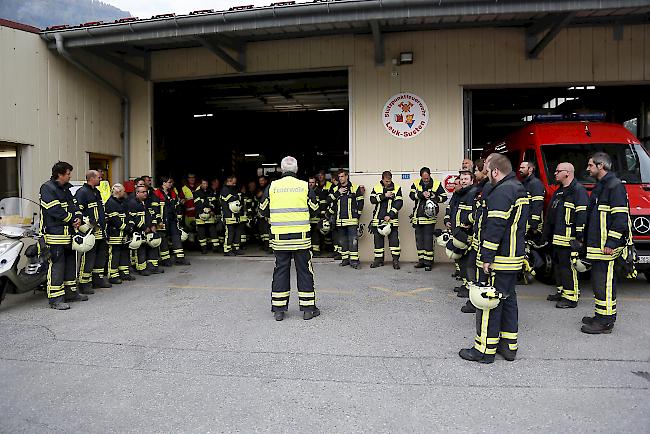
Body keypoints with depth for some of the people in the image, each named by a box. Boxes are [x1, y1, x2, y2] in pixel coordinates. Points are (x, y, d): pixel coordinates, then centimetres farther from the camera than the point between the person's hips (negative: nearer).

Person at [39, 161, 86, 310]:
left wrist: (78, 218, -6)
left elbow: (73, 205, 14)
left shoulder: (66, 189, 18)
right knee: (57, 264, -8)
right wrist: (72, 219, -11)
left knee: (70, 261, 14)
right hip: (55, 233, -9)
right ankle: (55, 298, -4)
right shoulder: (47, 188, -10)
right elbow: (55, 210, -18)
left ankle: (70, 292, 26)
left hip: (69, 233, 9)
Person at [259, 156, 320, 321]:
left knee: (280, 270, 10)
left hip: (279, 237, 1)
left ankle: (278, 309, 15)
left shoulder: (272, 187, -1)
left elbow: (264, 210, 7)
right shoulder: (305, 186, -3)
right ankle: (308, 308, 14)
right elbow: (314, 209, 7)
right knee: (304, 270, 8)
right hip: (301, 236, -1)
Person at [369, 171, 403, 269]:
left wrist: (390, 215, -14)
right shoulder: (376, 188, 7)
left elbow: (399, 203, -6)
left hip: (391, 219, -2)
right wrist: (384, 196, -17)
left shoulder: (397, 188, 1)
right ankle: (378, 259, 18)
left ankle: (395, 259, 3)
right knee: (378, 240, 8)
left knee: (394, 239, -4)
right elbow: (372, 199, -7)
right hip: (378, 219, 2)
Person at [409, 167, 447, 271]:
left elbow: (444, 197, 3)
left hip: (429, 217, -4)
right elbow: (412, 195, -7)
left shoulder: (437, 184, 1)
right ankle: (421, 260, 21)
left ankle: (428, 262, 2)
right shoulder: (416, 184, 6)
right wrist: (422, 194, -23)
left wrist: (435, 198, -16)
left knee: (428, 239, -5)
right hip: (418, 216, 4)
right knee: (419, 238, 10)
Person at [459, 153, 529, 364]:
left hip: (498, 259, -10)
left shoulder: (502, 191, -18)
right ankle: (509, 345, 26)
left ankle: (485, 349, 6)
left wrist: (487, 257, -22)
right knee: (508, 299, 16)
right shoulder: (519, 189, 15)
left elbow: (495, 227, -24)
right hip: (514, 258, 10)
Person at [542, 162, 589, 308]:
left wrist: (580, 236, -21)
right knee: (558, 264, 15)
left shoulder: (578, 191, -10)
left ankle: (571, 297, -3)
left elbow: (582, 214, -17)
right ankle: (562, 291, 27)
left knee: (568, 266, -8)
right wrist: (547, 234, 26)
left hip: (569, 238, -10)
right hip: (557, 238, 10)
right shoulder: (559, 192, 21)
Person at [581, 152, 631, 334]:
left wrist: (611, 243, -21)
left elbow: (620, 217, -18)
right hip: (596, 244, 10)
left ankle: (605, 322, -1)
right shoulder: (600, 186, 19)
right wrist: (587, 239, 22)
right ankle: (602, 317, 25)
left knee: (604, 281, -7)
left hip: (607, 246, -10)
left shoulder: (615, 185, -12)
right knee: (599, 280, 15)